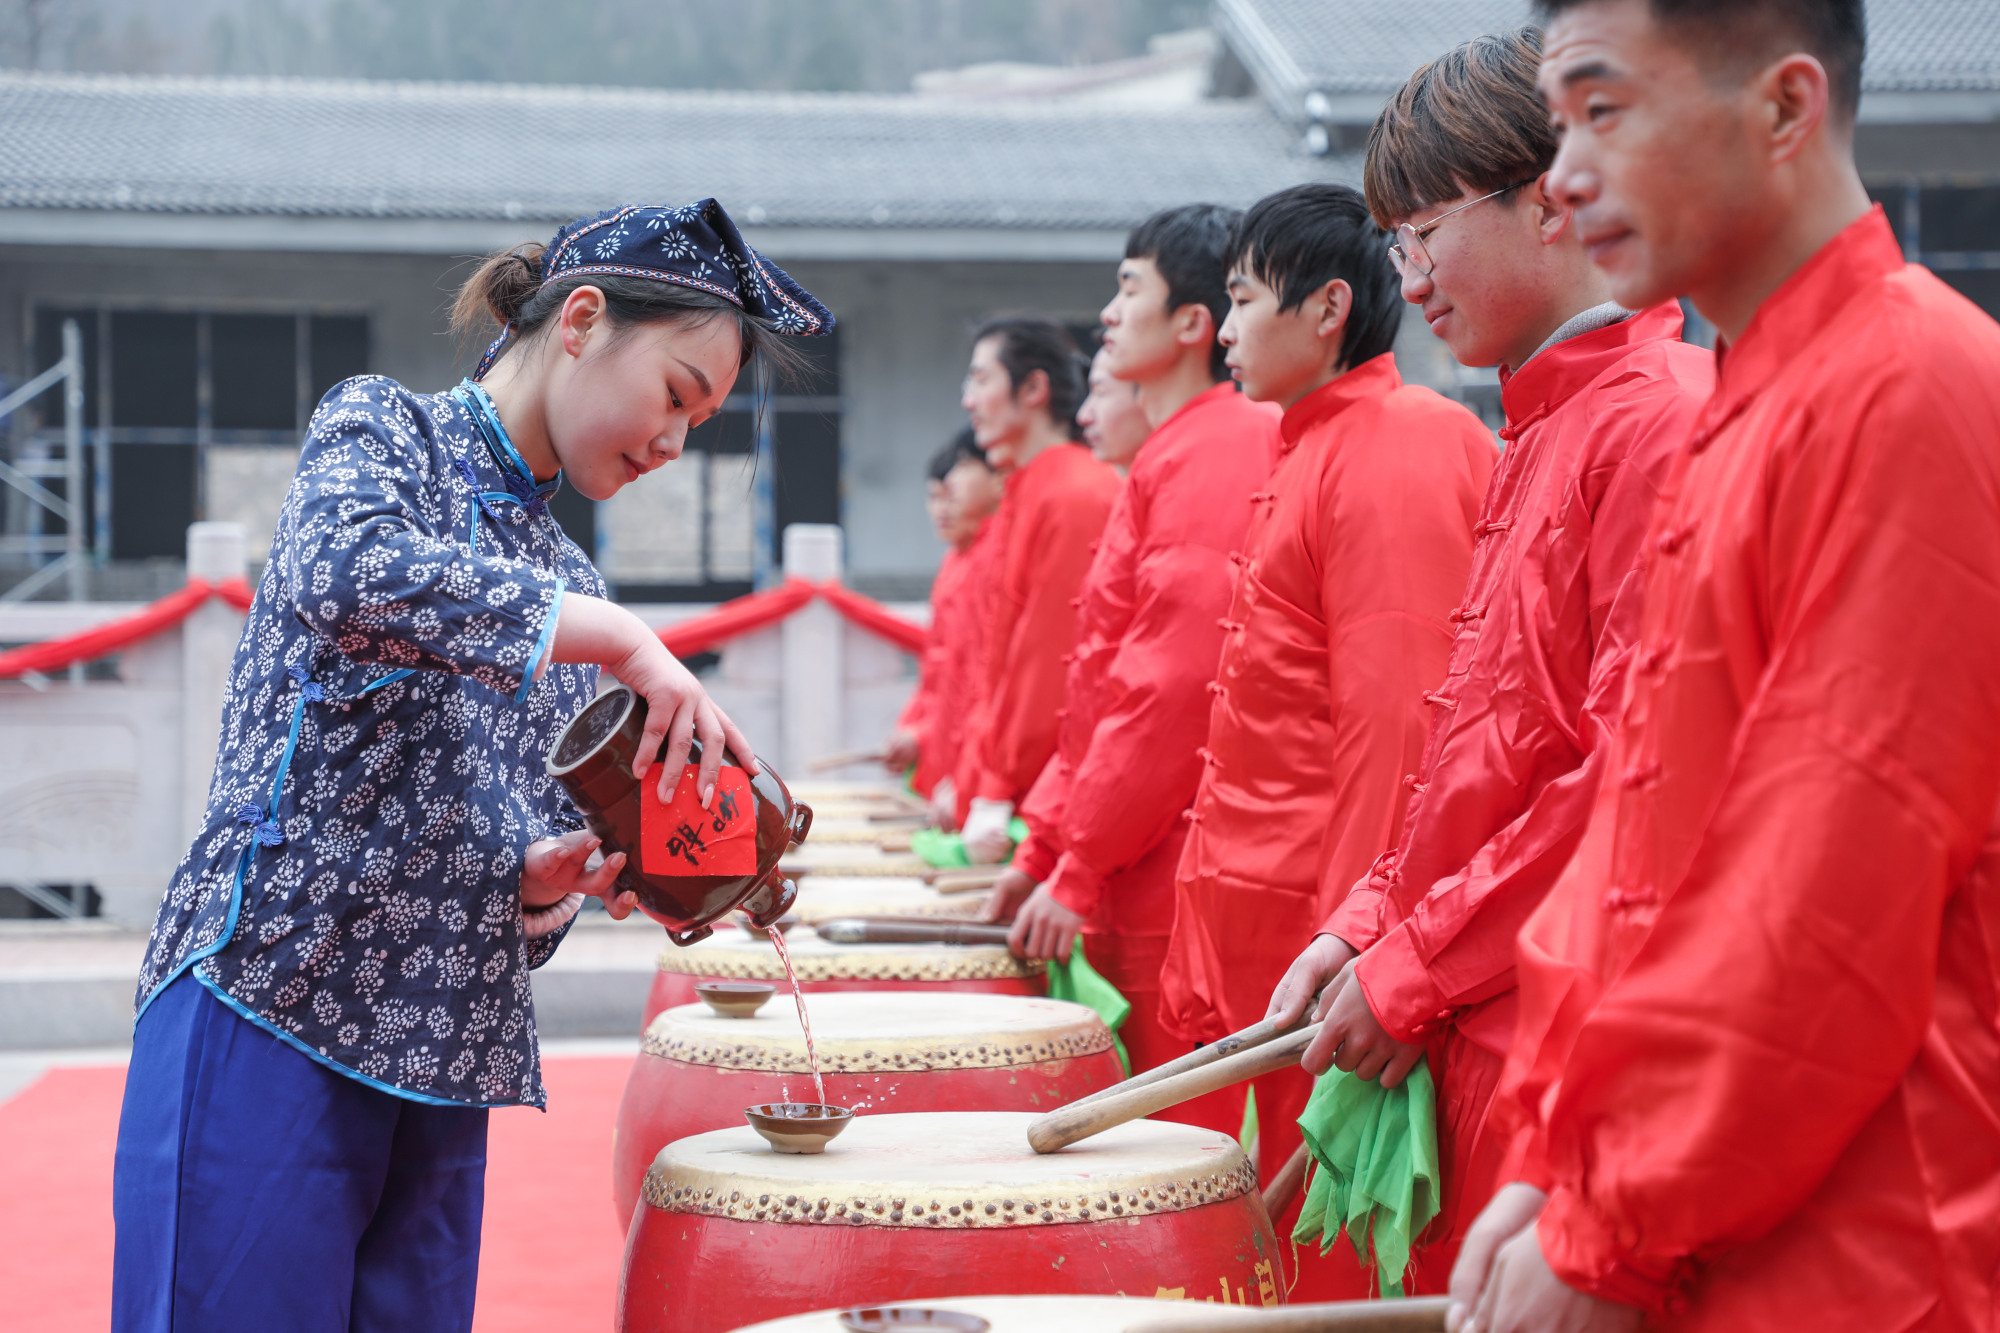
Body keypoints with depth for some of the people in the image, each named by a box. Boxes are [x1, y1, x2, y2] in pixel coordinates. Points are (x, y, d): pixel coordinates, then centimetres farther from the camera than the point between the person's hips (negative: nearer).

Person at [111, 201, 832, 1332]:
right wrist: (621, 638, -26)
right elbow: (343, 570, -24)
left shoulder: (568, 580, 19)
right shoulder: (381, 425, 0)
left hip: (446, 1065, 7)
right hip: (270, 1009, -7)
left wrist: (546, 876, -5)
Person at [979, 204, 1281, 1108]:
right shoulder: (1171, 456, 20)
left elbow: (1176, 684, -19)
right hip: (1142, 891, 10)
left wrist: (1076, 870, -16)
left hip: (1179, 885, -10)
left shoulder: (1213, 453, -12)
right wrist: (1041, 847, 17)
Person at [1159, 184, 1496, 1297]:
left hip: (1323, 931, -9)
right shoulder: (1314, 453, 19)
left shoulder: (1397, 450, -11)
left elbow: (1395, 716, -20)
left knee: (1327, 1260, -3)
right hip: (1263, 933, 10)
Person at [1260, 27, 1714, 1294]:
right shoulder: (1542, 437, 18)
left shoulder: (1661, 419, -12)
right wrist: (1366, 926, 8)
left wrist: (1417, 966, -14)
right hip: (1474, 1043, 9)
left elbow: (1637, 774, -19)